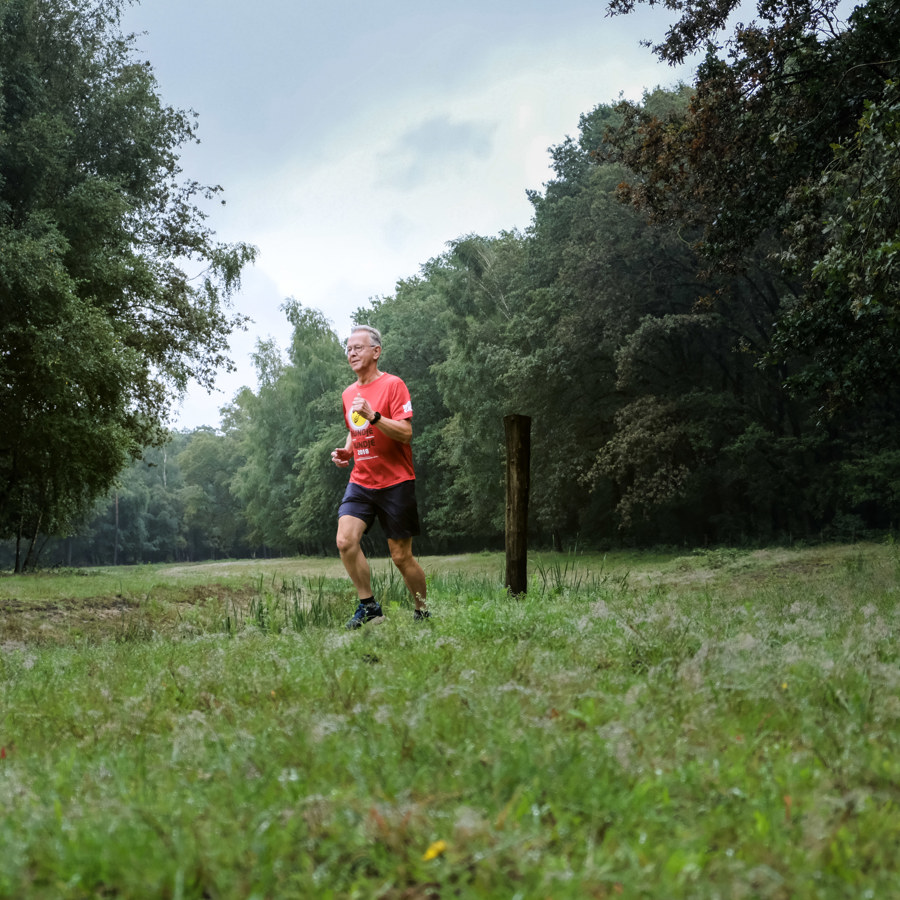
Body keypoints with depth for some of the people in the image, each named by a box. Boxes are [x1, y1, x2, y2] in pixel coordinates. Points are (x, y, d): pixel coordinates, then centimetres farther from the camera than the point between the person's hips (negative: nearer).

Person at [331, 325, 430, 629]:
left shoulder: (393, 385, -8)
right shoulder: (349, 393, 13)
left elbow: (405, 432, -17)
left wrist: (372, 415, -28)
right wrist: (346, 452, 8)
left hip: (395, 482, -5)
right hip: (360, 481, 5)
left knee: (401, 556, 0)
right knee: (345, 540, -15)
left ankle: (422, 611, 20)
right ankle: (369, 606, -2)